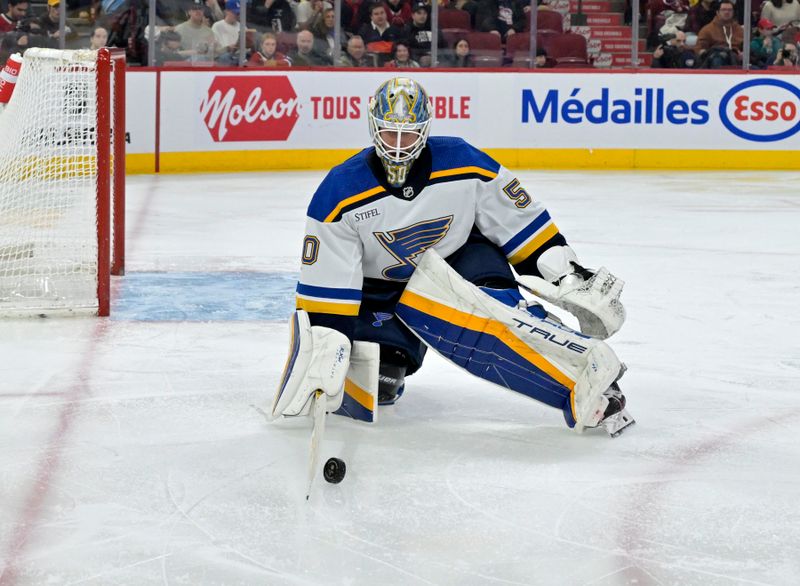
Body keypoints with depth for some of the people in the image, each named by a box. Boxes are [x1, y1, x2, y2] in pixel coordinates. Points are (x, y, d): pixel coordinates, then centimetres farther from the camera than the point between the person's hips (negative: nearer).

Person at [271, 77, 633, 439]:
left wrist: (567, 277, -10)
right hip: (380, 291, 1)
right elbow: (325, 283, -19)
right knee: (371, 391, -21)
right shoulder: (340, 193, -19)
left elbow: (520, 222, -7)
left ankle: (584, 369, -41)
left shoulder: (463, 165, -18)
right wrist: (322, 349, -26)